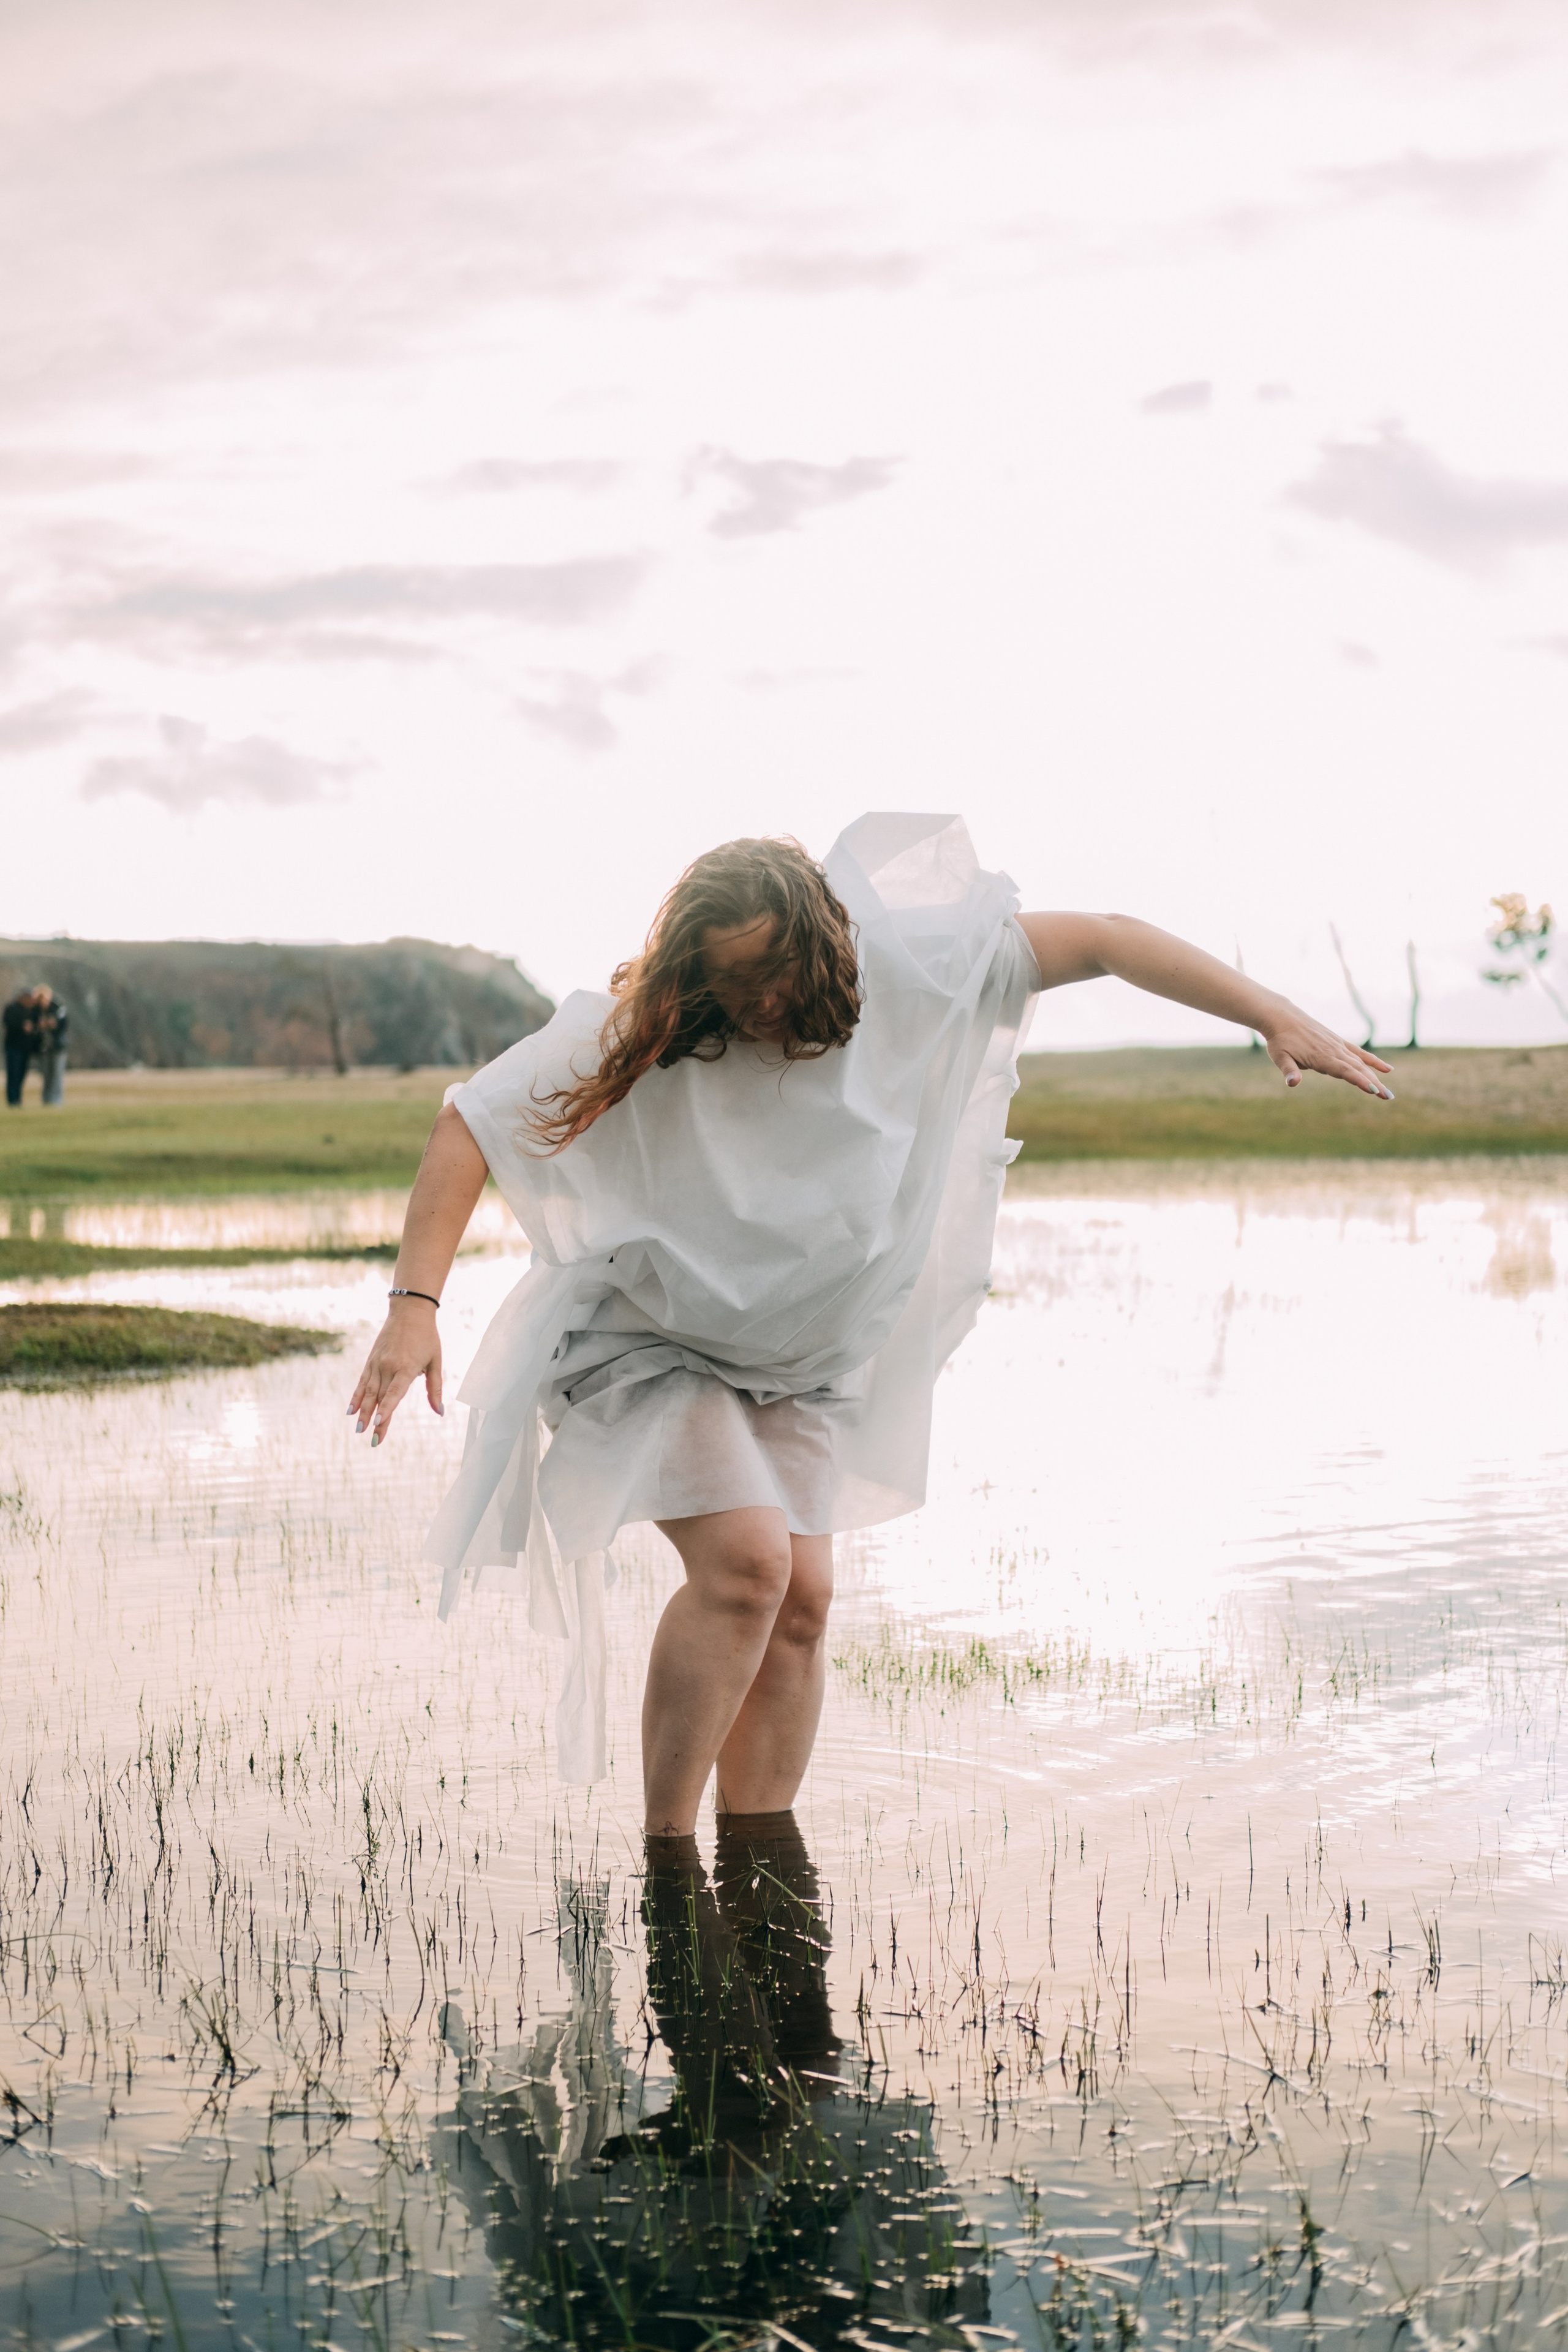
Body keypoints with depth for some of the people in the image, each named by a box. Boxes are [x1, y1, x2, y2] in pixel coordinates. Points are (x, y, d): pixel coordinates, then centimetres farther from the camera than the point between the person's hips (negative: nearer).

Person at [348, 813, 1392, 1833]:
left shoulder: (900, 964, -19)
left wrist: (1277, 1017, -21)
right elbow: (470, 1125, -24)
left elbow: (1100, 940, -16)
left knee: (802, 1601, -2)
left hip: (793, 1360, 5)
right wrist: (415, 1306, -34)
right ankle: (664, 1848, -12)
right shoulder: (635, 1035, -25)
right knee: (746, 1557, -23)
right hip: (650, 1340, -5)